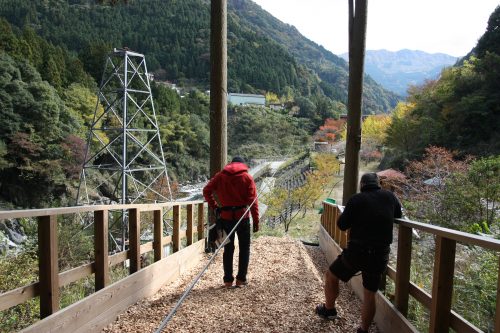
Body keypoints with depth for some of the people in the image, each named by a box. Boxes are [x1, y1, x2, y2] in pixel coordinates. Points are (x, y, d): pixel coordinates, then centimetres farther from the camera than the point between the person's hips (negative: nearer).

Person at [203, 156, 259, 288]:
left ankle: (228, 280, 16)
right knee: (244, 248, 12)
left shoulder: (220, 176, 6)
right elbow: (253, 201, -6)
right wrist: (256, 221, -4)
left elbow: (206, 191, 1)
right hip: (242, 216, -2)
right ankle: (241, 279, 13)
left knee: (228, 248, 12)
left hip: (225, 216, 2)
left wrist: (214, 206, 5)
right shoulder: (247, 177, -1)